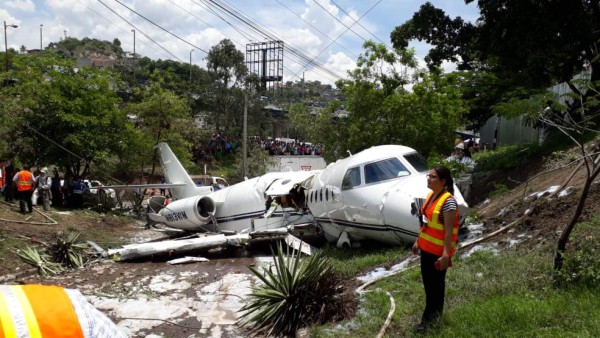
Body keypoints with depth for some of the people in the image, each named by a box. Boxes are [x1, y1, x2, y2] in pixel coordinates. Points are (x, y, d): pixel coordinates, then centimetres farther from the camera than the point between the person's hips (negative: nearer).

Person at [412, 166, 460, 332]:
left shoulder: (448, 201, -20)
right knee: (427, 280, 18)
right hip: (426, 247, 9)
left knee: (435, 283, 5)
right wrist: (418, 241, 19)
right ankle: (435, 314, 34)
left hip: (438, 251, -9)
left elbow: (449, 230, -22)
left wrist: (446, 253, -24)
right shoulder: (430, 196, 6)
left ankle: (429, 318, 17)